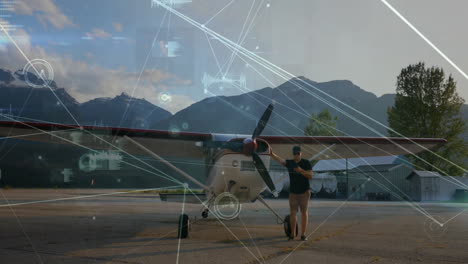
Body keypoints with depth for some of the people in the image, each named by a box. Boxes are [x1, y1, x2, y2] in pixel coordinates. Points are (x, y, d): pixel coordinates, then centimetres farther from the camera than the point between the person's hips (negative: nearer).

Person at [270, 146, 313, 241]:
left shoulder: (306, 163, -4)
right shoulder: (289, 163, 2)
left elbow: (310, 176, -10)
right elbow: (279, 160, -14)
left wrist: (301, 170, -25)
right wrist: (271, 154, -33)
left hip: (304, 192, -2)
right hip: (293, 192, 2)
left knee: (304, 212, 1)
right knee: (292, 213, 2)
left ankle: (303, 234, 5)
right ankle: (292, 234, 8)